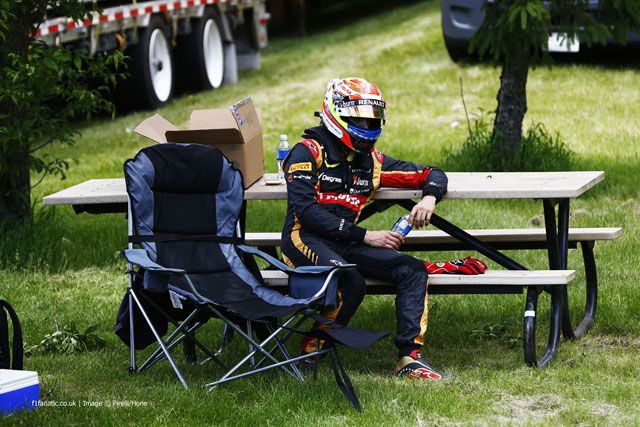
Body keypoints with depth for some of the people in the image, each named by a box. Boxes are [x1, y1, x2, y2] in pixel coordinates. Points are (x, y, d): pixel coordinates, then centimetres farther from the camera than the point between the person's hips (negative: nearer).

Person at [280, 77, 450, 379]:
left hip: (345, 242, 7)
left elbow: (430, 174, 21)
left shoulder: (371, 160, 14)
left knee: (413, 270, -12)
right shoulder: (309, 152, -5)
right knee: (352, 282, -35)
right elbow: (306, 211, -16)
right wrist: (365, 236, -19)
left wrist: (429, 198, -6)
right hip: (305, 239, -7)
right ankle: (310, 353, -17)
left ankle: (409, 358, -15)